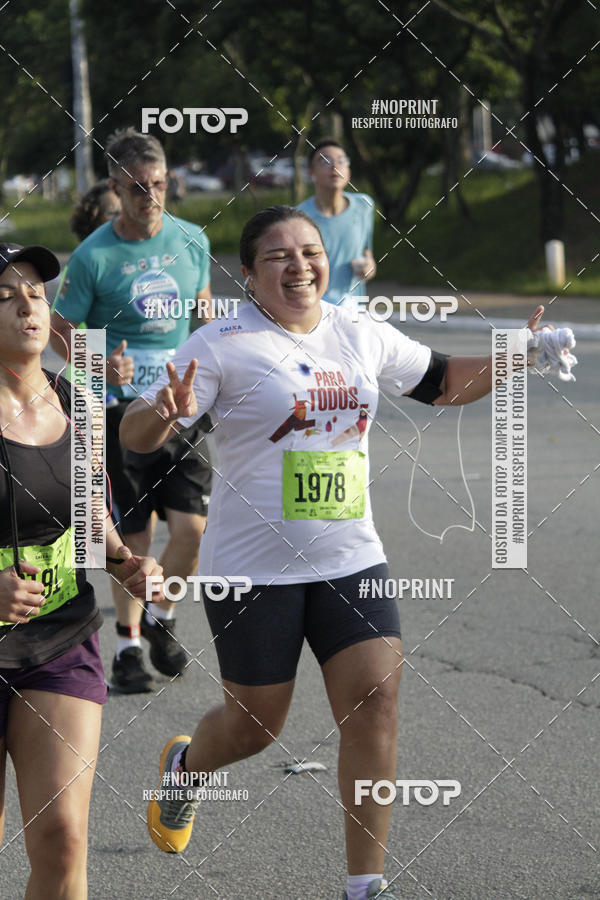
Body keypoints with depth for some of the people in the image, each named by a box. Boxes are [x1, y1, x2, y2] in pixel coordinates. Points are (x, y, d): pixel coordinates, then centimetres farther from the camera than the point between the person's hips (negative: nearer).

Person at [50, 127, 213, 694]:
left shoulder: (191, 241, 3)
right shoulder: (93, 256, -9)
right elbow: (60, 328, -2)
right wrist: (101, 364, -18)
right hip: (122, 408, -3)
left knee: (192, 525, -8)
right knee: (134, 534, 1)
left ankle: (161, 615, 19)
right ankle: (128, 643, 18)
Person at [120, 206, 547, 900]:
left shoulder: (362, 336, 7)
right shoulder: (225, 346, -10)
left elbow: (441, 383, 22)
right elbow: (135, 436, -11)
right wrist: (165, 413, -34)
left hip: (351, 560, 4)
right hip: (254, 568, -4)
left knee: (376, 701, -9)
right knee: (255, 725, 6)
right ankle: (181, 766, 44)